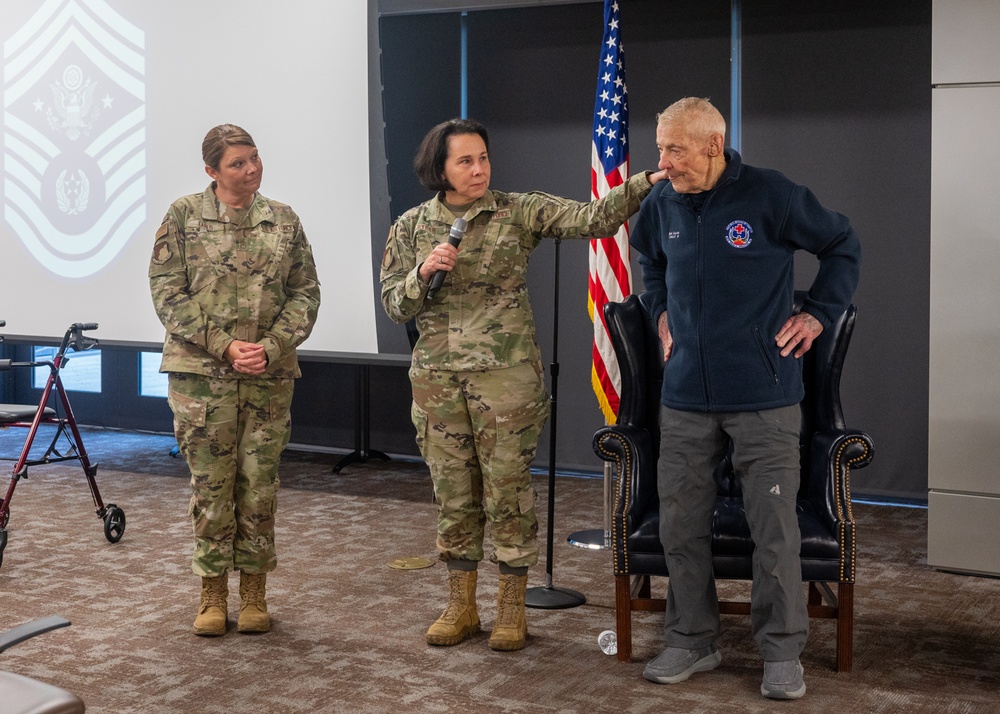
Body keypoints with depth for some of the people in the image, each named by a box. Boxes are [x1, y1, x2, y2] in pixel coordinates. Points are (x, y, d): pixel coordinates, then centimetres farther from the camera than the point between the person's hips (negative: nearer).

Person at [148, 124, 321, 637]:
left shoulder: (283, 220, 8)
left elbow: (306, 292, 6)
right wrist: (223, 346, -11)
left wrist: (272, 345, -10)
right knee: (211, 484, 3)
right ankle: (213, 594, 15)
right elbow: (167, 291, -3)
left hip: (270, 374, 2)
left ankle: (254, 593, 17)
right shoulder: (184, 215, 1)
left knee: (260, 484, 6)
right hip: (201, 372, -2)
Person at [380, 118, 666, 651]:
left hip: (507, 374, -2)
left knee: (509, 492, 2)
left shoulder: (520, 212, -2)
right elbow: (394, 306, 6)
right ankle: (460, 606, 23)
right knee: (453, 494, 9)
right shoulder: (412, 227, 6)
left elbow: (591, 217, -14)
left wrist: (649, 181, -27)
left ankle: (512, 609, 15)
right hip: (437, 378, 2)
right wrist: (424, 273, -13)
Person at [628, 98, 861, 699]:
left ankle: (783, 653, 13)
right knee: (681, 523, 8)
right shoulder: (662, 204, 5)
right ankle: (693, 642, 23)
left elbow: (843, 245, 4)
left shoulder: (771, 195, -10)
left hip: (763, 398, -4)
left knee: (775, 526, -1)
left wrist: (818, 315, 0)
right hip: (686, 395, 5)